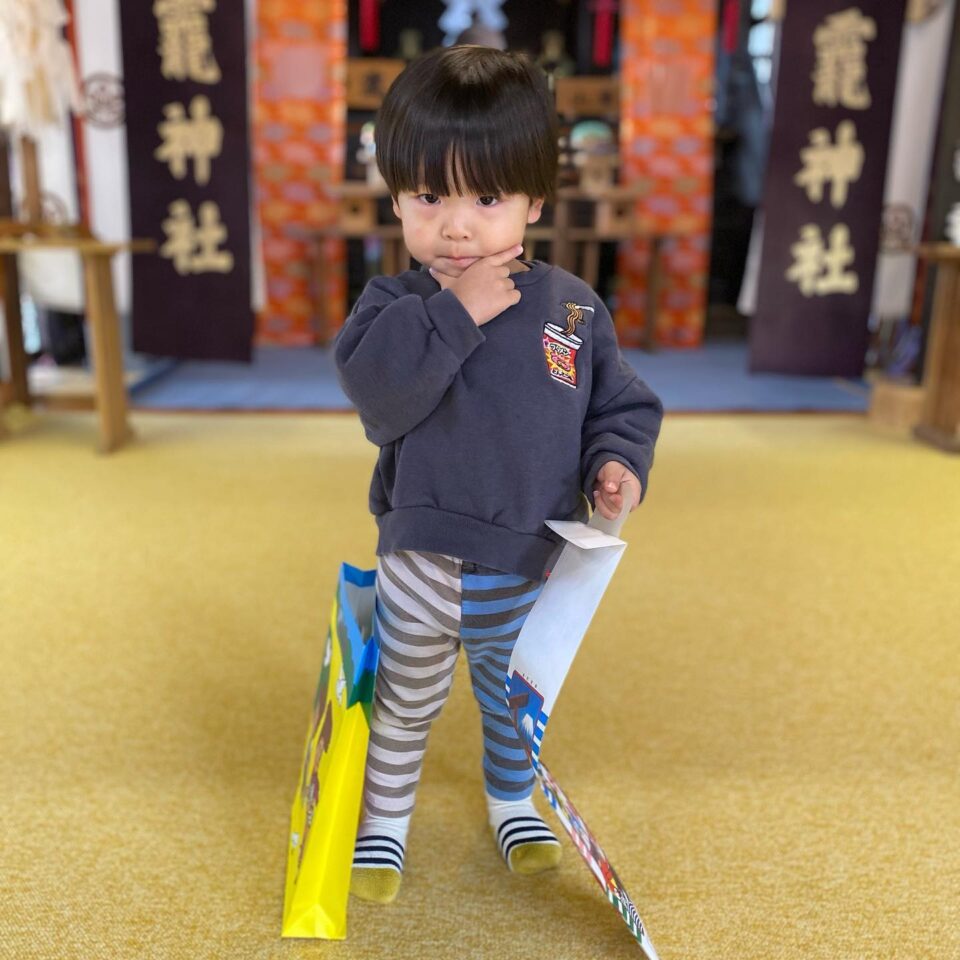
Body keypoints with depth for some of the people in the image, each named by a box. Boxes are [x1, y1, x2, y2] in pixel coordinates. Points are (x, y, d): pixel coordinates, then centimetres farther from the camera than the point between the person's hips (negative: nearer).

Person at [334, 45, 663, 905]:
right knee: (406, 703, 18)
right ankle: (385, 818, 44)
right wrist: (457, 312, -32)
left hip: (530, 570, 2)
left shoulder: (573, 309, -5)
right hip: (422, 566, -2)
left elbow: (622, 404, 4)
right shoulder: (396, 306, -10)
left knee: (516, 701, 25)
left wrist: (617, 461, -15)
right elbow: (375, 389, -29)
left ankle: (513, 800, 54)